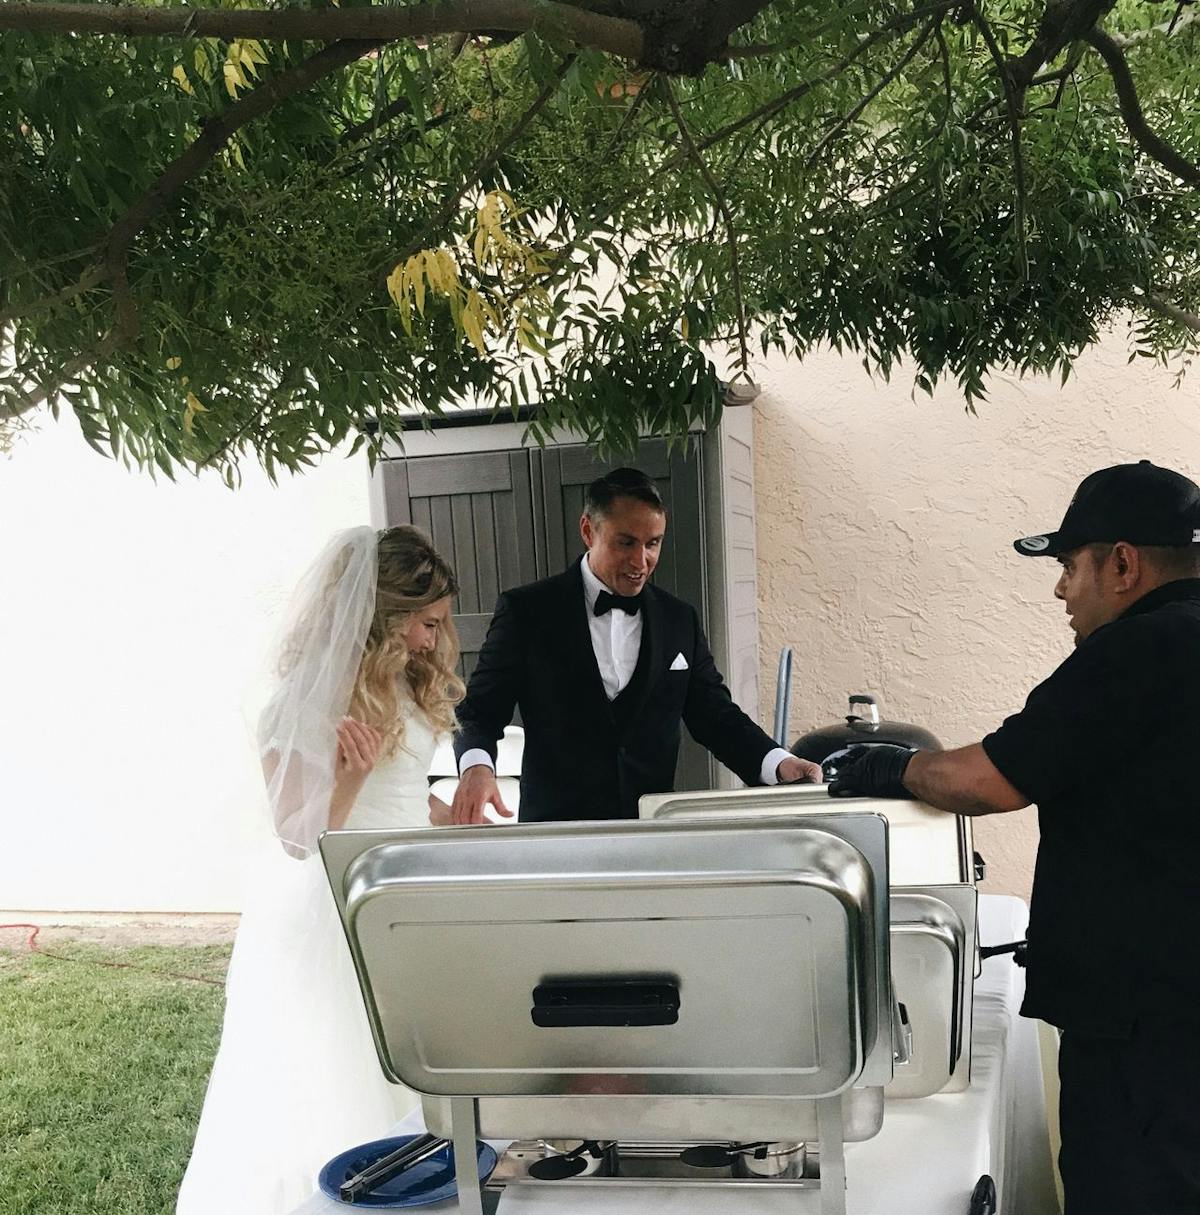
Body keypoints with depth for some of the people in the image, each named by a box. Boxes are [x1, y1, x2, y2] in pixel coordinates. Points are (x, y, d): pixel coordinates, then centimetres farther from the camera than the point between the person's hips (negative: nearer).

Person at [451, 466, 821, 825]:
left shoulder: (679, 619, 12)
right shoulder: (526, 611, 2)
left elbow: (715, 714, 14)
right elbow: (480, 711, 1)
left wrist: (778, 763, -4)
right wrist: (476, 766, -22)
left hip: (655, 829, 5)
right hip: (556, 833, -5)